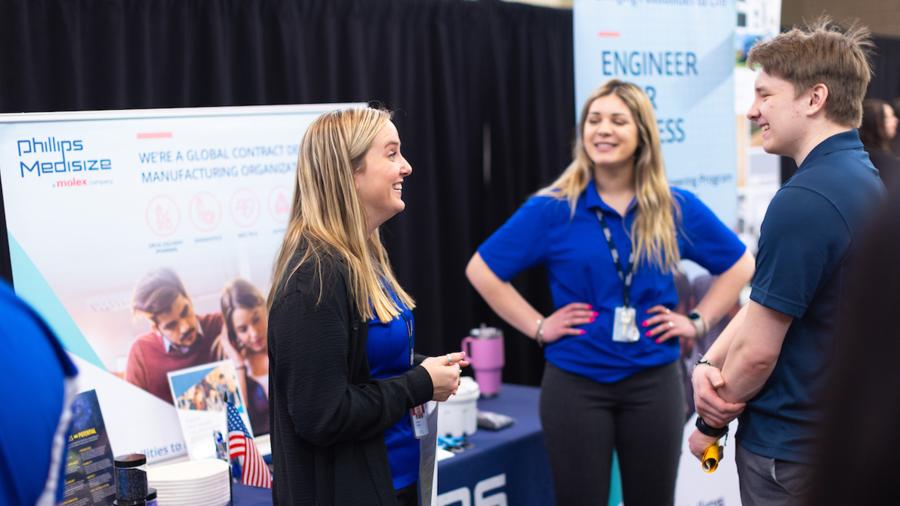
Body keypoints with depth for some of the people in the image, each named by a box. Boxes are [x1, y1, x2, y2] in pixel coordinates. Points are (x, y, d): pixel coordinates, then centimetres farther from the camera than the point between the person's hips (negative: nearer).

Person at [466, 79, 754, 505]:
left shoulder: (676, 208, 1)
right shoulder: (552, 209, -6)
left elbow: (740, 265, 13)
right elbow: (482, 270, -3)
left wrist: (698, 321, 4)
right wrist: (537, 327, -6)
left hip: (653, 381, 2)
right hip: (575, 382, -2)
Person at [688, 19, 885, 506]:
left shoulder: (803, 200, -25)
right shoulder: (868, 181, 5)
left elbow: (757, 350, -22)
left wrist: (711, 423, -5)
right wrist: (708, 362, -6)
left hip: (790, 447, -8)